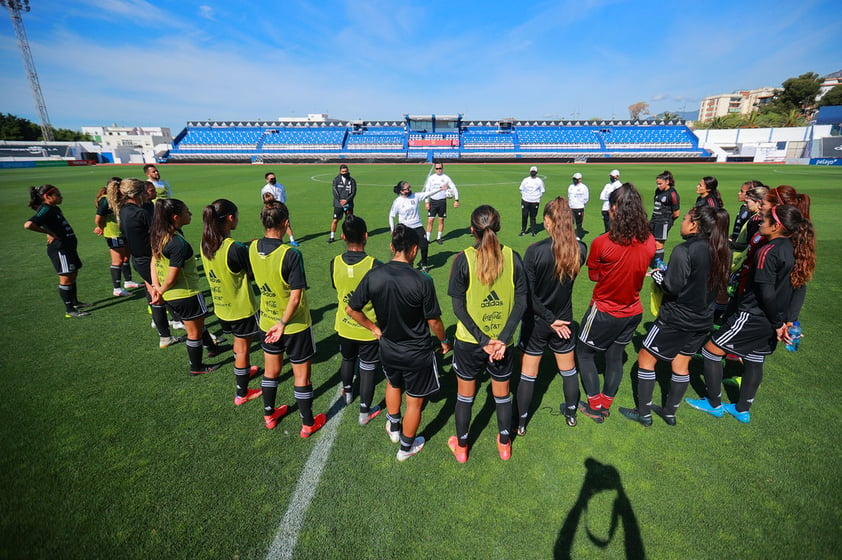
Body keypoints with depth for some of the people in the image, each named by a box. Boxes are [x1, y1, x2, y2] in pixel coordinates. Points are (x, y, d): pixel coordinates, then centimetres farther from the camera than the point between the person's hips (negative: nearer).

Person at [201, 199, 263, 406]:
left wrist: (247, 249, 2)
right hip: (241, 308, -7)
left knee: (238, 342, 29)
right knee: (242, 349, 10)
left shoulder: (206, 244, -5)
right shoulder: (235, 248, -28)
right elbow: (255, 274, -17)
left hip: (221, 306, 7)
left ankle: (244, 370, 52)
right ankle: (241, 394, 25)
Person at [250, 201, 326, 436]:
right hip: (296, 325, -6)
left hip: (267, 322, 6)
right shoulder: (291, 254, -27)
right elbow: (296, 296, -27)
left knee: (271, 369, 24)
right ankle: (308, 423, 29)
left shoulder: (253, 248, -8)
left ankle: (269, 414, 44)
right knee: (301, 374, 12)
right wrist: (283, 324, -18)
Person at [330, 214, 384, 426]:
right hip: (369, 329, -3)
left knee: (347, 360, 28)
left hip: (344, 326, 4)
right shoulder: (375, 265, -25)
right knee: (367, 369, 13)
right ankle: (365, 413, 29)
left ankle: (347, 392, 54)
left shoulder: (335, 263, -15)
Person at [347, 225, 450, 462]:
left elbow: (351, 309, -6)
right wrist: (444, 341, 5)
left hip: (388, 349, 4)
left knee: (393, 384, 34)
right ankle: (406, 447, 40)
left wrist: (374, 328, 8)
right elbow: (434, 321, -14)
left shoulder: (373, 276, -15)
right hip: (417, 353, -4)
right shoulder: (423, 282, -25)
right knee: (415, 401, 19)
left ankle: (394, 428, 54)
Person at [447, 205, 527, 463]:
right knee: (502, 394, 23)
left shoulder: (463, 260, -15)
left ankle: (461, 446, 39)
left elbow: (458, 308, -15)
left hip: (469, 342, -1)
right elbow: (521, 303, -10)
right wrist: (503, 339, -13)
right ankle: (504, 444, 44)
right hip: (503, 342, 2)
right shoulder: (512, 257, -9)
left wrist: (484, 340, -13)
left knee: (465, 394, 19)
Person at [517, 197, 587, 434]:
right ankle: (571, 413, 45)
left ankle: (521, 423, 28)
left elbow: (528, 295, -21)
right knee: (568, 370, 24)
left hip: (535, 323, -3)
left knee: (528, 374, 13)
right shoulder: (580, 249, -13)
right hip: (564, 320, 3)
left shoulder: (534, 251, -23)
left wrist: (550, 319, -13)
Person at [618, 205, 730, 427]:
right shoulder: (721, 252, 0)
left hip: (676, 319, -7)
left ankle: (644, 414, 18)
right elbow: (719, 286, 9)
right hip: (703, 320, 7)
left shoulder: (684, 250, -22)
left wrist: (657, 274, -6)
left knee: (645, 359, 8)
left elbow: (672, 287, -24)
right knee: (681, 365, 19)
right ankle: (669, 412, 34)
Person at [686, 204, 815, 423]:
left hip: (752, 317, -9)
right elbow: (800, 289, 7)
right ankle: (743, 410, 33)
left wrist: (779, 323, -10)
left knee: (710, 351, 4)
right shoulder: (797, 250, 5)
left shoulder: (768, 252, -21)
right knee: (754, 362, 19)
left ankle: (714, 405, 17)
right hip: (769, 321, 9)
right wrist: (789, 321, 4)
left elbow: (767, 293, -22)